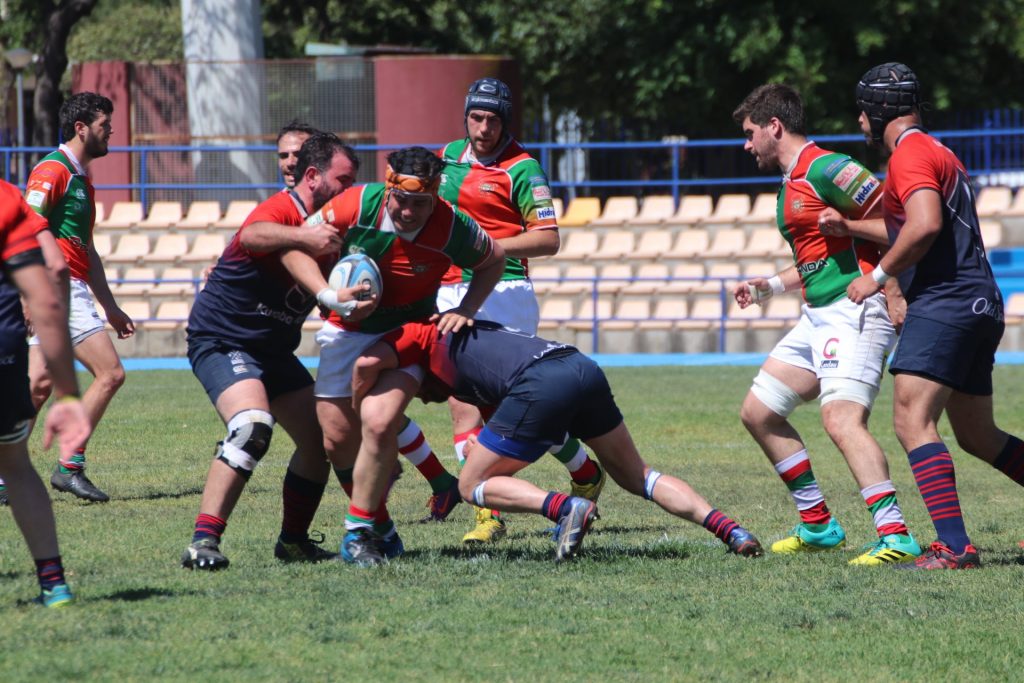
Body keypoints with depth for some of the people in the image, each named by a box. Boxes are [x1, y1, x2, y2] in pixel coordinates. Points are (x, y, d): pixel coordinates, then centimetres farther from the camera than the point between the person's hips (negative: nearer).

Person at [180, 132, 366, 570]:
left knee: (321, 439, 8)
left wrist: (354, 299, -13)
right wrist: (302, 237, -60)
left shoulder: (328, 228, 8)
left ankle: (293, 541, 23)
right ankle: (204, 542, -31)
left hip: (273, 349, 10)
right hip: (221, 340, -10)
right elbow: (251, 236, -44)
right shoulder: (283, 209, -20)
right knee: (252, 426, -30)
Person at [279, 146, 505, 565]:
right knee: (338, 437, -3)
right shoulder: (356, 205, -23)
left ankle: (360, 531, -14)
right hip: (347, 330, 2)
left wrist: (465, 311, -13)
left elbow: (493, 260, 0)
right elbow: (293, 246, -14)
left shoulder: (453, 228, -22)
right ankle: (379, 522, 19)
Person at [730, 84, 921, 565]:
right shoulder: (789, 182, 18)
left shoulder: (825, 169, -13)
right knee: (758, 413, 14)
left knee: (841, 419, -27)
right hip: (818, 317, 11)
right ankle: (818, 525, 19)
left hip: (854, 312, -11)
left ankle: (895, 536, -34)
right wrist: (770, 287, 22)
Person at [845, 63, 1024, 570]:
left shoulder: (910, 154, -9)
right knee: (976, 436, 18)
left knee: (913, 421, -17)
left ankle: (954, 547, -26)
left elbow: (925, 226, -24)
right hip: (981, 304, 11)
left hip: (945, 301, -11)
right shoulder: (939, 154, 23)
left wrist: (878, 276, -13)